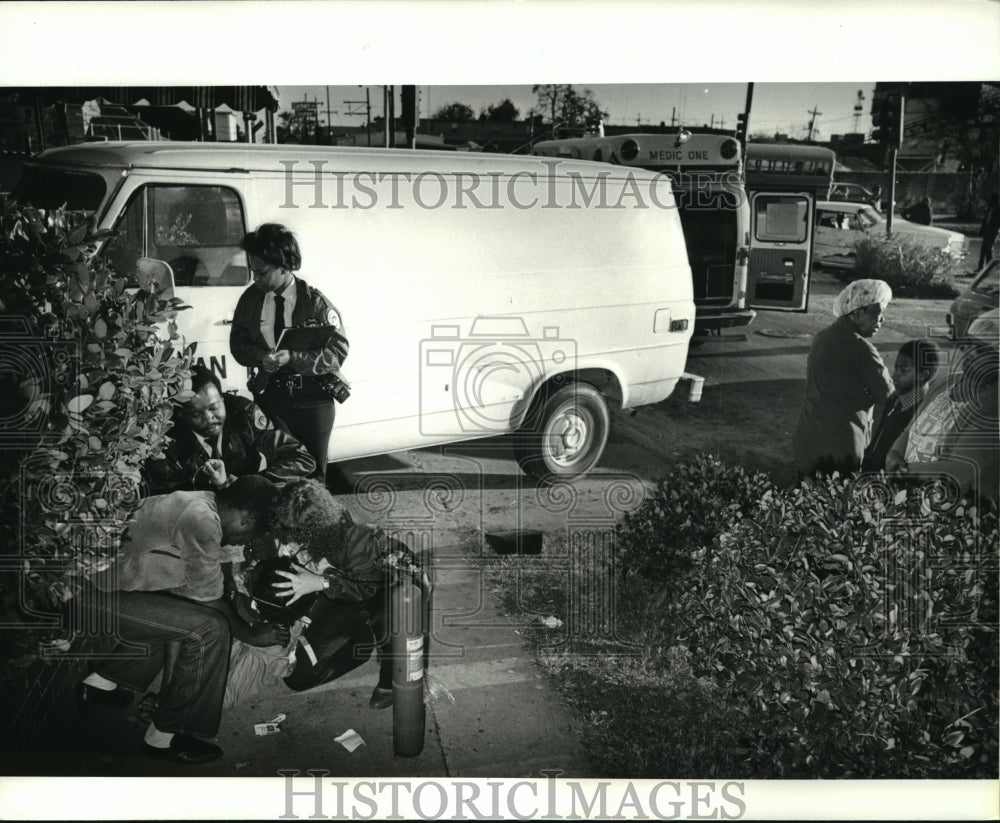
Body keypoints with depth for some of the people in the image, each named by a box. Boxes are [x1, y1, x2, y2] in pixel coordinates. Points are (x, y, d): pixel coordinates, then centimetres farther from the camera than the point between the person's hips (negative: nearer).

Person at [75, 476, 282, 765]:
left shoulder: (199, 502, 4)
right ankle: (163, 737, -3)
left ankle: (100, 684, 33)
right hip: (105, 592, -10)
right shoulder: (202, 522, -24)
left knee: (178, 618, 29)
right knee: (209, 629, -15)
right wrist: (252, 634, -2)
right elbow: (209, 598, -14)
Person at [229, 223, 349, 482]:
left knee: (314, 472, 9)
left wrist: (293, 358, -23)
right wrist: (261, 357, -14)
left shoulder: (315, 301, -11)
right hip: (271, 395, 2)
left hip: (313, 397, -2)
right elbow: (238, 343, 8)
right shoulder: (251, 298, -2)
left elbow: (338, 351, -12)